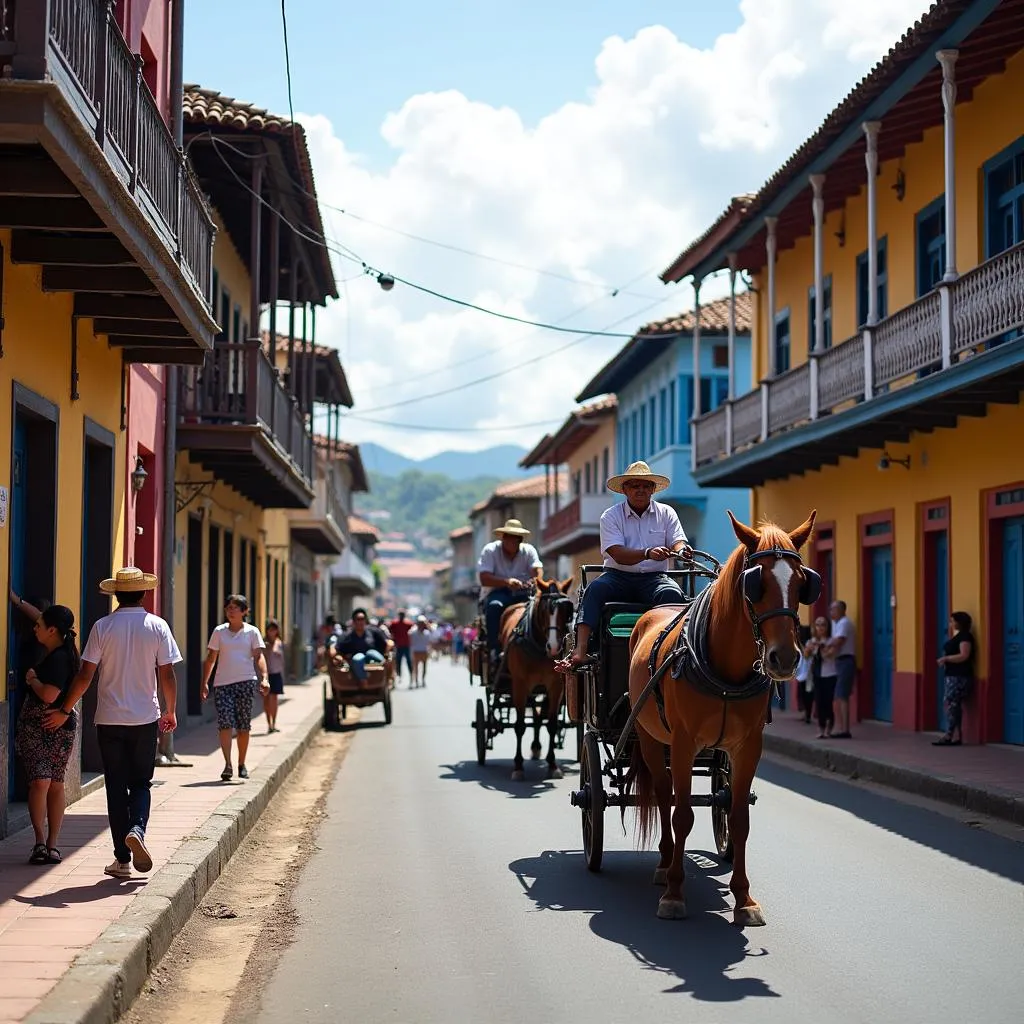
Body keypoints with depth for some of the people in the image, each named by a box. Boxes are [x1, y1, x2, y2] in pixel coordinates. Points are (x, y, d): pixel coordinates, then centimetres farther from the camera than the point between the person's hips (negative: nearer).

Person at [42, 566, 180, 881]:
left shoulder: (103, 627, -4)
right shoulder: (157, 626, -3)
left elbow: (85, 676, -6)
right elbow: (167, 674, -2)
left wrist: (64, 711, 5)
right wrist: (170, 712, 11)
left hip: (109, 719, 0)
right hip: (145, 719, 0)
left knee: (116, 786, 7)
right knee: (140, 782, 14)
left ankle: (122, 859, 8)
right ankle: (136, 829, -15)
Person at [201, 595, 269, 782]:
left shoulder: (252, 632, 6)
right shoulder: (219, 632, 9)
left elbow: (259, 657, 1)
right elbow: (210, 659, 11)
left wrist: (264, 678, -14)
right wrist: (205, 683, 4)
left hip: (246, 682, 0)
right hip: (222, 683, 0)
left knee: (243, 726, 4)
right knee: (225, 723, -12)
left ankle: (241, 765, 18)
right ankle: (227, 765, -15)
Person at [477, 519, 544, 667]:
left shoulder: (529, 550, 8)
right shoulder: (490, 550, -2)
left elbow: (538, 570, -9)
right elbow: (484, 579, -14)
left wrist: (536, 580, -35)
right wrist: (507, 582, -31)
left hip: (522, 593, 3)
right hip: (497, 592, -2)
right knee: (494, 606, -38)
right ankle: (495, 651, -37)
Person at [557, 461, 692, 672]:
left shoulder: (666, 513, 10)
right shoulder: (611, 516, 2)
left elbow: (678, 542, -2)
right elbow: (618, 554, -12)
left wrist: (681, 550, -30)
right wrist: (648, 553, -31)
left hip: (653, 578, 1)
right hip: (618, 576, -1)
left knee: (673, 593, -32)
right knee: (594, 589, -31)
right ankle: (580, 651, -44)